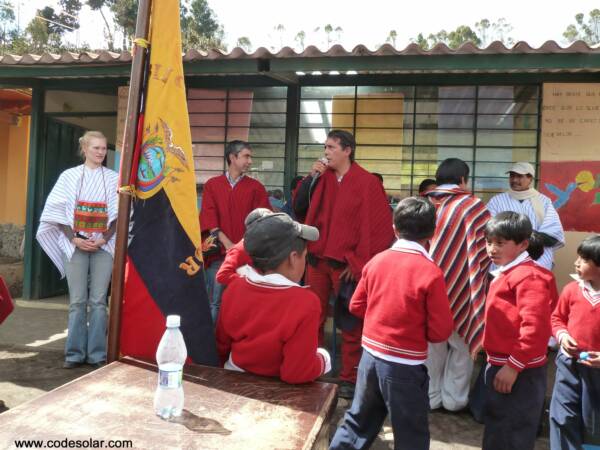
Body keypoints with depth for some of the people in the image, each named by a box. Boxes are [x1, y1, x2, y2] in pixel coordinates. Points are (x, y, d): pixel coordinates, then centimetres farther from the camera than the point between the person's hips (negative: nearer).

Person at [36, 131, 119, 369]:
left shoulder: (113, 178, 6)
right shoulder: (69, 176, 5)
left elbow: (118, 214, 2)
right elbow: (58, 211, 2)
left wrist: (104, 239, -9)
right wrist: (74, 239, -9)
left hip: (104, 245, 0)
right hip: (76, 245, 0)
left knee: (98, 301, 0)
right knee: (77, 301, 1)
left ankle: (97, 354, 6)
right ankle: (75, 353, 10)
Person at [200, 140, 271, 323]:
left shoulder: (256, 187, 9)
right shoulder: (212, 185, 8)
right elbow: (209, 217, -1)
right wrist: (226, 243, -13)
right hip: (219, 252, 0)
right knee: (215, 302, 1)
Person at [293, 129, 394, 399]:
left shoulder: (367, 183, -7)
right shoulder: (321, 178, 8)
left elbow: (380, 226, -9)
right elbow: (299, 210, 4)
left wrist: (359, 262, -10)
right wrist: (311, 178, -6)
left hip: (347, 263, -4)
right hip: (317, 259, 5)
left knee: (350, 324, 7)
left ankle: (349, 379, 20)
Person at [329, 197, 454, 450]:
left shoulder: (376, 261, -2)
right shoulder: (431, 272, -16)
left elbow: (356, 306, 7)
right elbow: (441, 331, -13)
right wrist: (419, 327, 7)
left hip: (370, 354, 5)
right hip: (405, 364, -5)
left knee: (359, 420, 23)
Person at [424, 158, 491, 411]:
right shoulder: (471, 205, -9)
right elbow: (487, 245, -11)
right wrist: (477, 271, 7)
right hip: (460, 288, -3)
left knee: (432, 344, 17)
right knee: (461, 345, 14)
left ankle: (431, 397, 25)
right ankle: (454, 399, 21)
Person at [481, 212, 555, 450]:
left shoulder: (528, 276, -20)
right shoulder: (504, 273, 12)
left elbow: (535, 327, -28)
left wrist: (514, 366, -23)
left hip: (519, 373, -10)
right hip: (500, 365, 10)